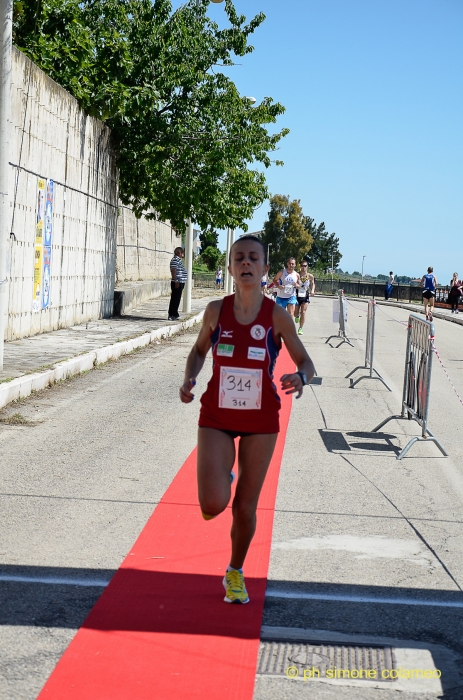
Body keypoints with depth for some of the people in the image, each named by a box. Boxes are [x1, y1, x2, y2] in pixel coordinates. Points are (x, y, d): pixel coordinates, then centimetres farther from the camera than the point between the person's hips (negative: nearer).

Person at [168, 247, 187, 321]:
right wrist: (176, 281, -24)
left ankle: (174, 314, 19)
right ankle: (172, 315, -6)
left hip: (180, 282, 10)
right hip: (177, 283, -10)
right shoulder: (175, 260, -13)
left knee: (176, 299, 13)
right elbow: (173, 271, -21)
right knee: (175, 299, -8)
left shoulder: (178, 260, 19)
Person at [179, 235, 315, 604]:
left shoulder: (277, 316, -11)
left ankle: (235, 573, 34)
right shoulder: (216, 310, -7)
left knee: (246, 507, 8)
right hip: (217, 417, 0)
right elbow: (200, 349, 11)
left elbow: (305, 361, -2)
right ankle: (221, 479, 24)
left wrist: (300, 377, -26)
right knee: (213, 505, -14)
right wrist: (190, 379, -8)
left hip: (260, 422, 0)